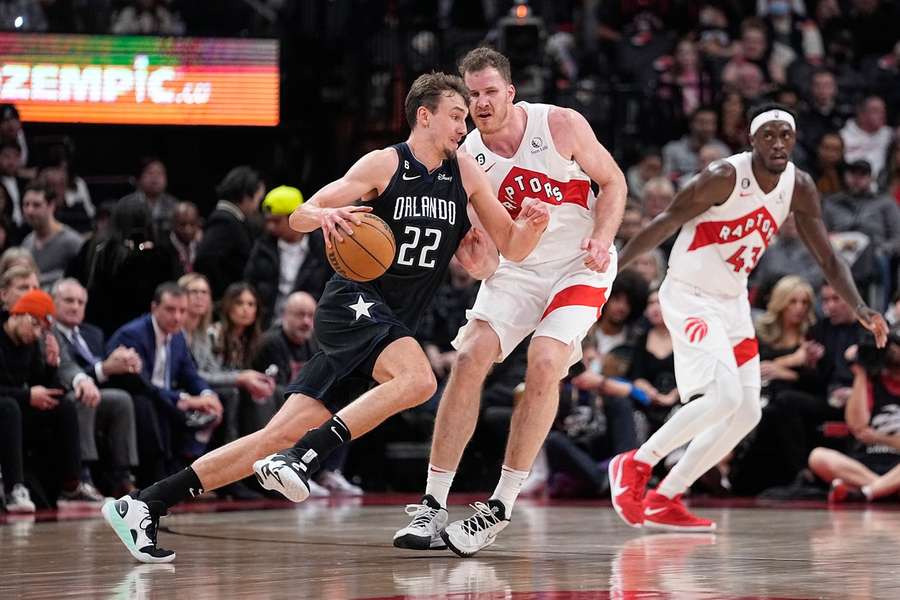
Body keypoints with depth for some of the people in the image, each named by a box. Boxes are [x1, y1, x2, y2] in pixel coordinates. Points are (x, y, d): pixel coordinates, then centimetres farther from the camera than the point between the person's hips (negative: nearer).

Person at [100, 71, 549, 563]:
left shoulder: (465, 173, 9)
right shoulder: (385, 164, -6)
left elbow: (512, 248, 11)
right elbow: (299, 216, -7)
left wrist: (531, 225, -12)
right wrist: (325, 214, -29)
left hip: (389, 326, 5)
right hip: (353, 301, -5)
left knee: (280, 435, -4)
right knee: (417, 379, -33)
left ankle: (144, 504, -3)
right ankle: (299, 460, -32)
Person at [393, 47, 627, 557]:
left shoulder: (561, 126, -15)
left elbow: (613, 181, -4)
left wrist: (602, 238, -20)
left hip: (579, 265, -3)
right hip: (516, 269, 3)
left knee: (544, 364, -22)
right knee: (469, 360, -14)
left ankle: (502, 508, -13)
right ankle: (433, 507, -8)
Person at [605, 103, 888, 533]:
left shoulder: (799, 188, -2)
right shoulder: (724, 177, -21)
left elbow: (827, 259, 4)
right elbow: (664, 225, -15)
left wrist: (860, 309, -9)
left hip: (733, 301, 8)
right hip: (689, 297, -8)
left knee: (746, 413, 5)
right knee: (723, 396, -24)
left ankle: (664, 500, 13)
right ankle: (634, 465, -7)